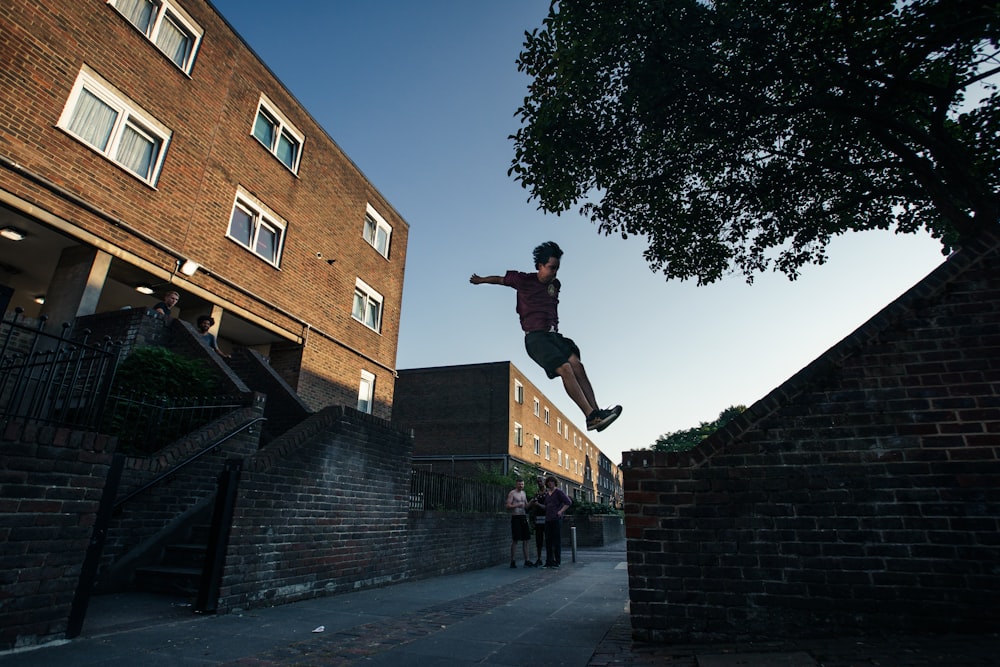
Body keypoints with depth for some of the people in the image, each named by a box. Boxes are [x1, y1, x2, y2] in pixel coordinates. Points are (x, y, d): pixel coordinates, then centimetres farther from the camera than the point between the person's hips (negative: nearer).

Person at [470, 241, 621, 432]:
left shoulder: (555, 285, 18)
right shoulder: (523, 280, 3)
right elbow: (500, 279, 18)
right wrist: (480, 280, 32)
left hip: (553, 335, 6)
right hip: (534, 336, -6)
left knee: (577, 366, -19)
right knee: (565, 368, -25)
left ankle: (596, 412, -24)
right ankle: (591, 416, -30)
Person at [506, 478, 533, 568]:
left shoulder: (523, 493, 16)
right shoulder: (512, 493, -5)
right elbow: (508, 506, -12)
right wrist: (518, 505, -22)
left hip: (523, 517, 7)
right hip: (516, 517, -7)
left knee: (525, 539, 7)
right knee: (515, 540, -4)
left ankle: (526, 561, 12)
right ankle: (513, 561, 3)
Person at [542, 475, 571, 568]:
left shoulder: (558, 492, -2)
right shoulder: (547, 493, 17)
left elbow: (568, 502, -9)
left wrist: (561, 511, -13)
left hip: (556, 519, -6)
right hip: (548, 519, 6)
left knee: (557, 540, -1)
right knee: (548, 541, 7)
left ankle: (557, 561, 6)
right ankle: (549, 561, 14)